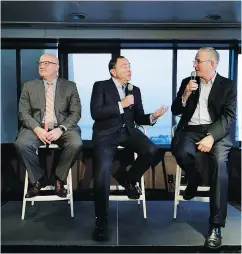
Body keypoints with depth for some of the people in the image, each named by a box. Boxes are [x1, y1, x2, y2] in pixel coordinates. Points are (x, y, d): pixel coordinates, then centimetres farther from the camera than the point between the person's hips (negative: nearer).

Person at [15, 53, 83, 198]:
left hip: (62, 128, -1)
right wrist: (37, 129, -16)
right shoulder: (29, 86, 12)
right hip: (37, 128, 1)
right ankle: (39, 179, -4)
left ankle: (59, 179, -5)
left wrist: (60, 129, -17)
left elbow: (76, 113, 1)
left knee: (76, 143, -31)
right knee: (22, 143, -29)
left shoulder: (70, 86, 9)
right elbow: (24, 113, 4)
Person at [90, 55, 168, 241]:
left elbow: (138, 118, 14)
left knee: (151, 150, -25)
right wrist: (121, 105, -15)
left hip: (128, 131, 4)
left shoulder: (135, 90, 17)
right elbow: (95, 113, -12)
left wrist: (153, 117, -6)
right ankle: (101, 220, 0)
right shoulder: (101, 86, 2)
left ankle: (128, 178, 6)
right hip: (106, 133, -4)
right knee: (102, 173, -22)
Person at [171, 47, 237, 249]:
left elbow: (228, 116, -5)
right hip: (190, 130, 2)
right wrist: (185, 94, -8)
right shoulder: (188, 82, 15)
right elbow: (175, 111, 11)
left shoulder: (228, 85, 8)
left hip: (216, 132, -2)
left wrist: (211, 136, -22)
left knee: (219, 162, -32)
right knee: (181, 152, -32)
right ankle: (194, 180, 4)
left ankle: (216, 225, -24)